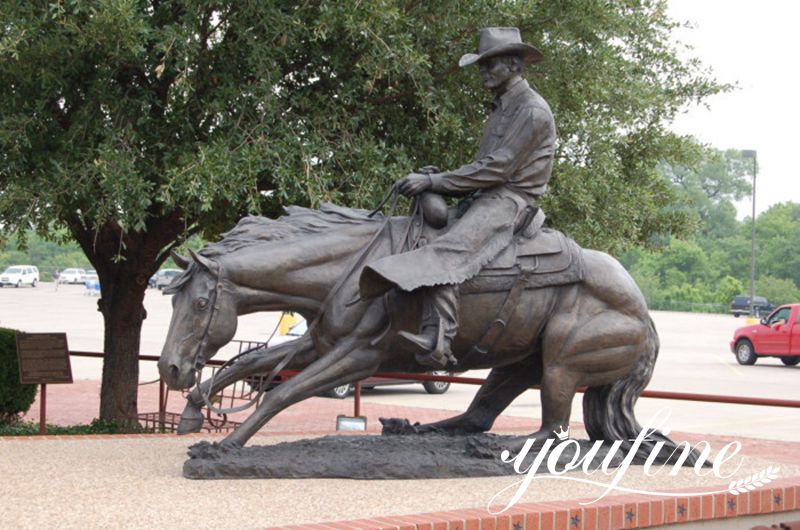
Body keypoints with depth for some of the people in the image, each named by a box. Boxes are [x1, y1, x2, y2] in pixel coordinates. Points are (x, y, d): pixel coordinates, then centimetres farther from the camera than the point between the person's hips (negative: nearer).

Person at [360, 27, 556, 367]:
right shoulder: (502, 108, 24)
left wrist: (434, 181, -16)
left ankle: (436, 341, -55)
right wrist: (435, 179, 7)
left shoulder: (532, 111, -8)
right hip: (483, 198, 11)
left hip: (509, 200, -11)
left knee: (446, 252, -34)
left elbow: (497, 168, -15)